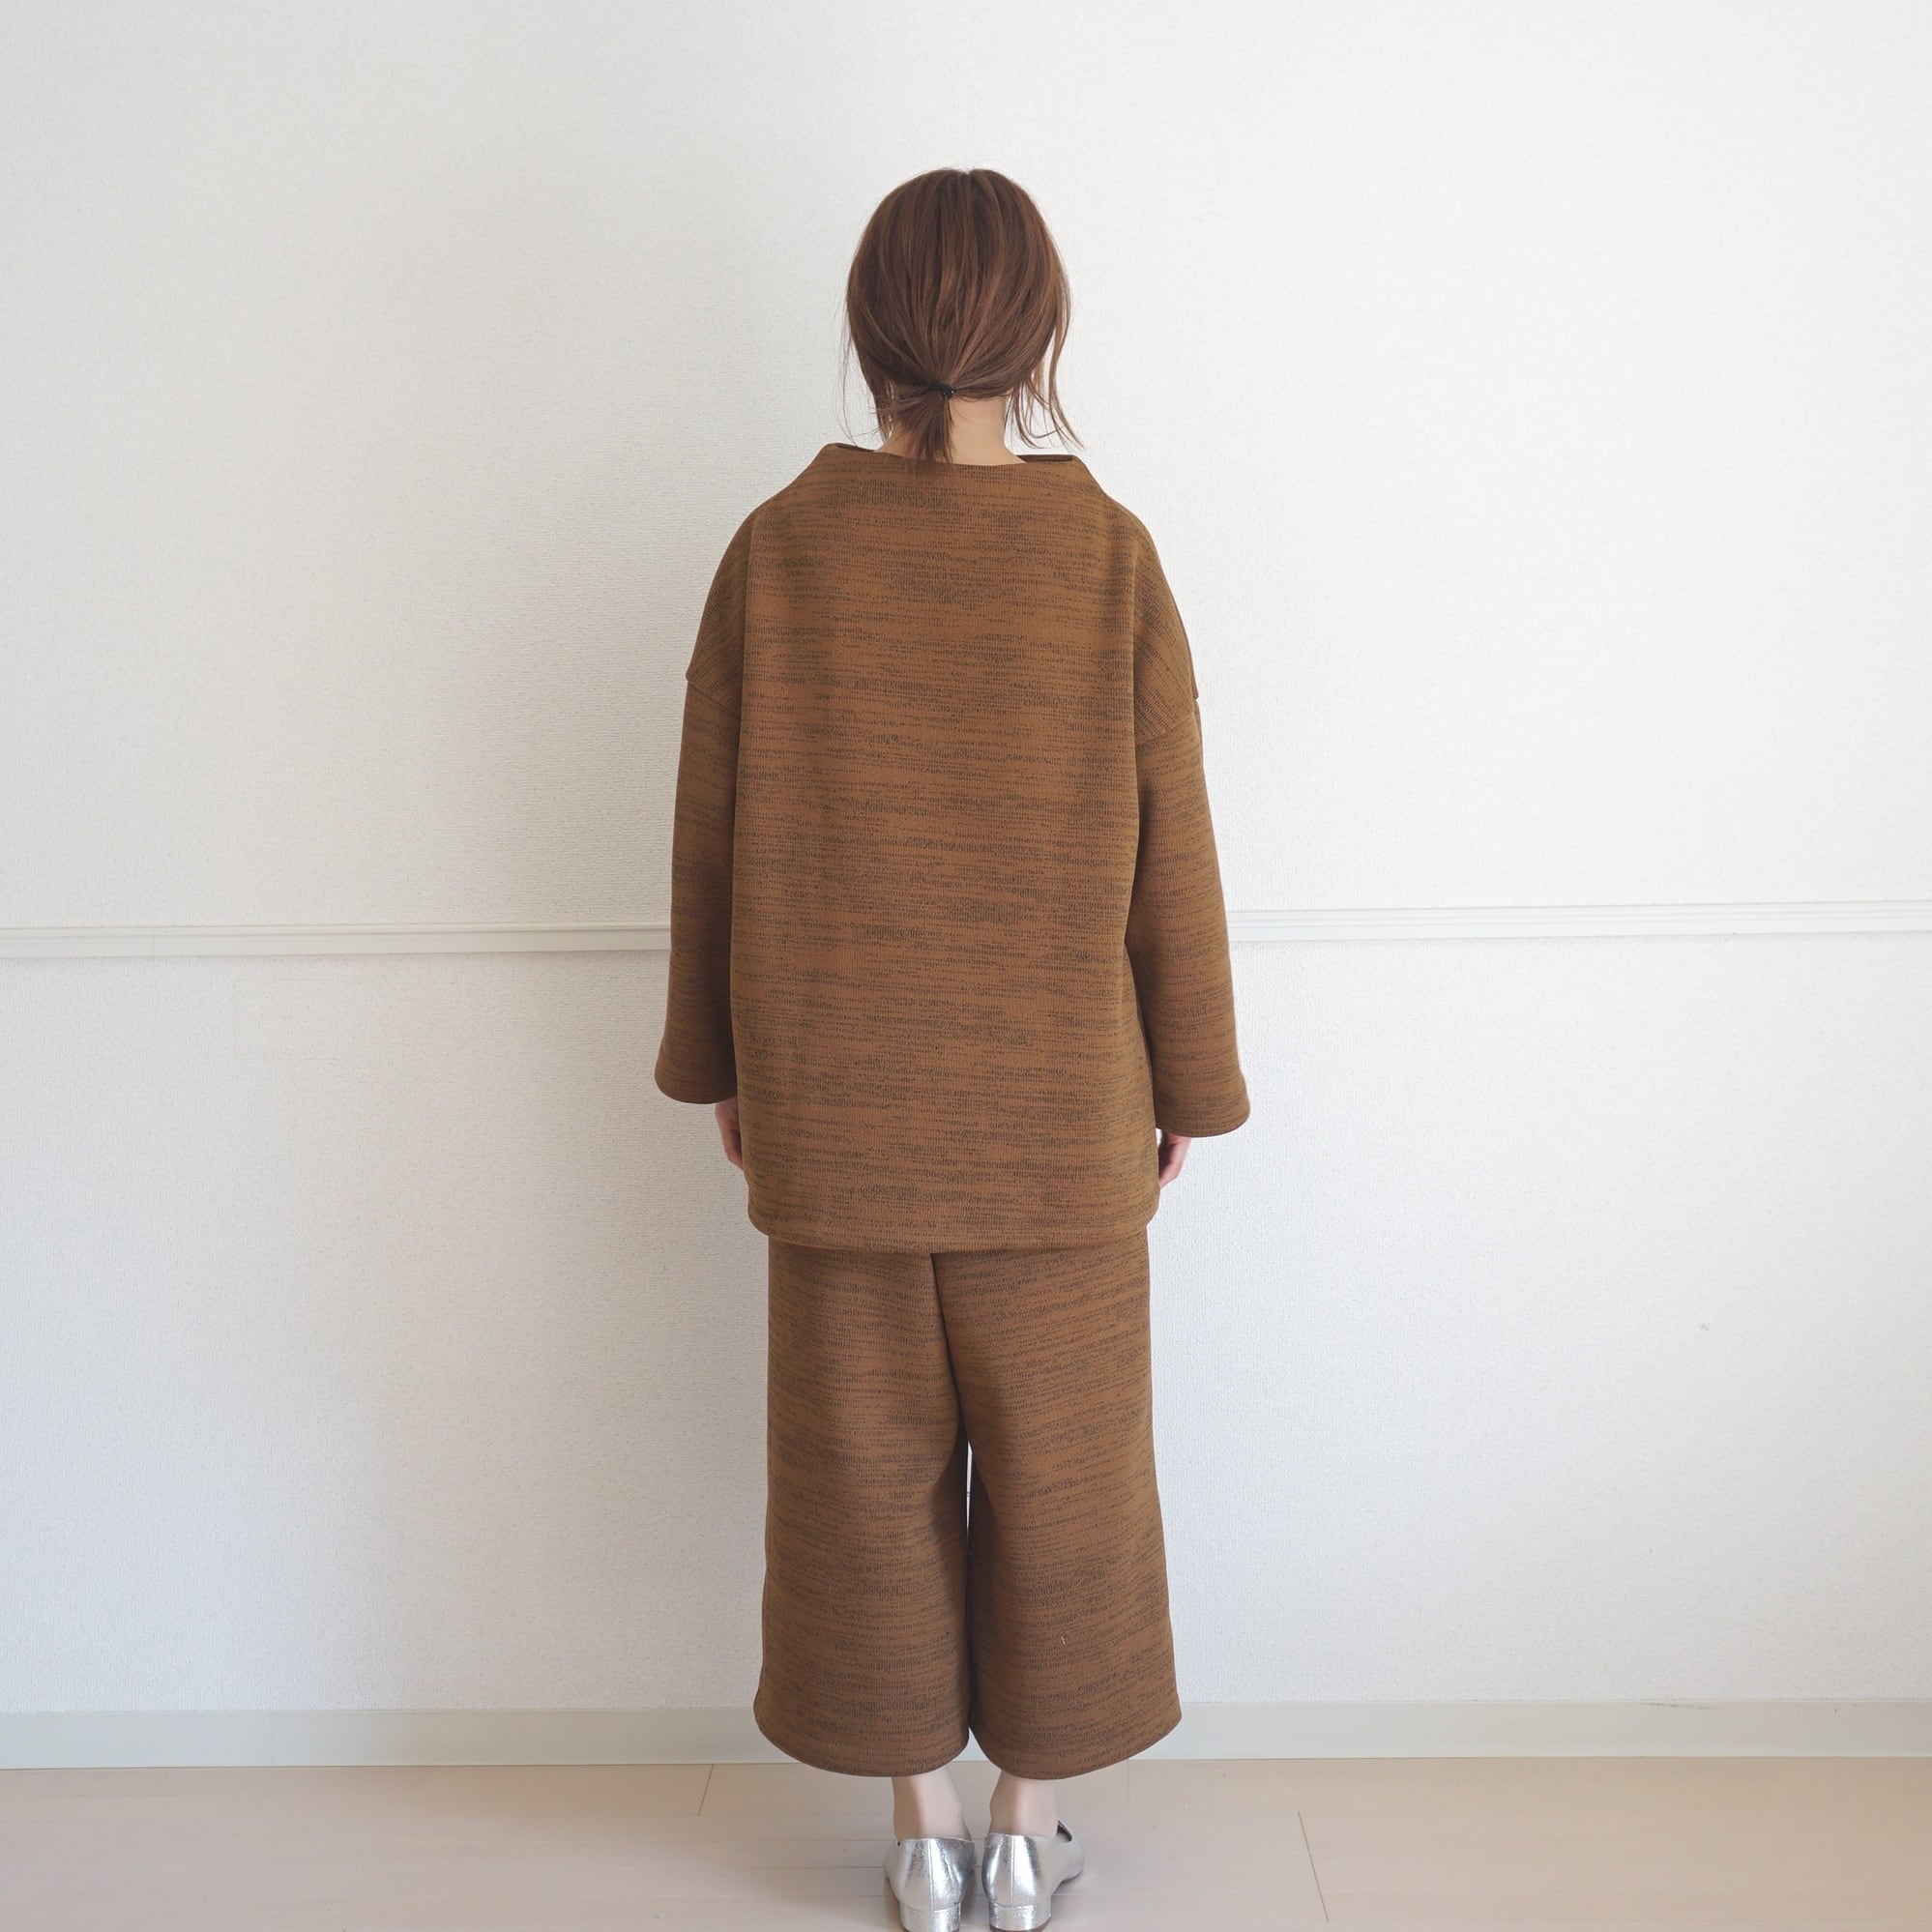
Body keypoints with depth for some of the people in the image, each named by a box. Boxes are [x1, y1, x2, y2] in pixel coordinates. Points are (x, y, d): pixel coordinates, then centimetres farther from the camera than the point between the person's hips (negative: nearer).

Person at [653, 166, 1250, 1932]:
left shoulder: (777, 549, -6)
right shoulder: (1110, 555, -8)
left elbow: (711, 836, -2)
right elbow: (1171, 857, -5)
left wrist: (717, 1062, 11)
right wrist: (1191, 1085, 6)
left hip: (834, 1106, 1)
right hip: (1058, 1113, 0)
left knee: (868, 1463, 15)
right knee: (1057, 1464, 16)